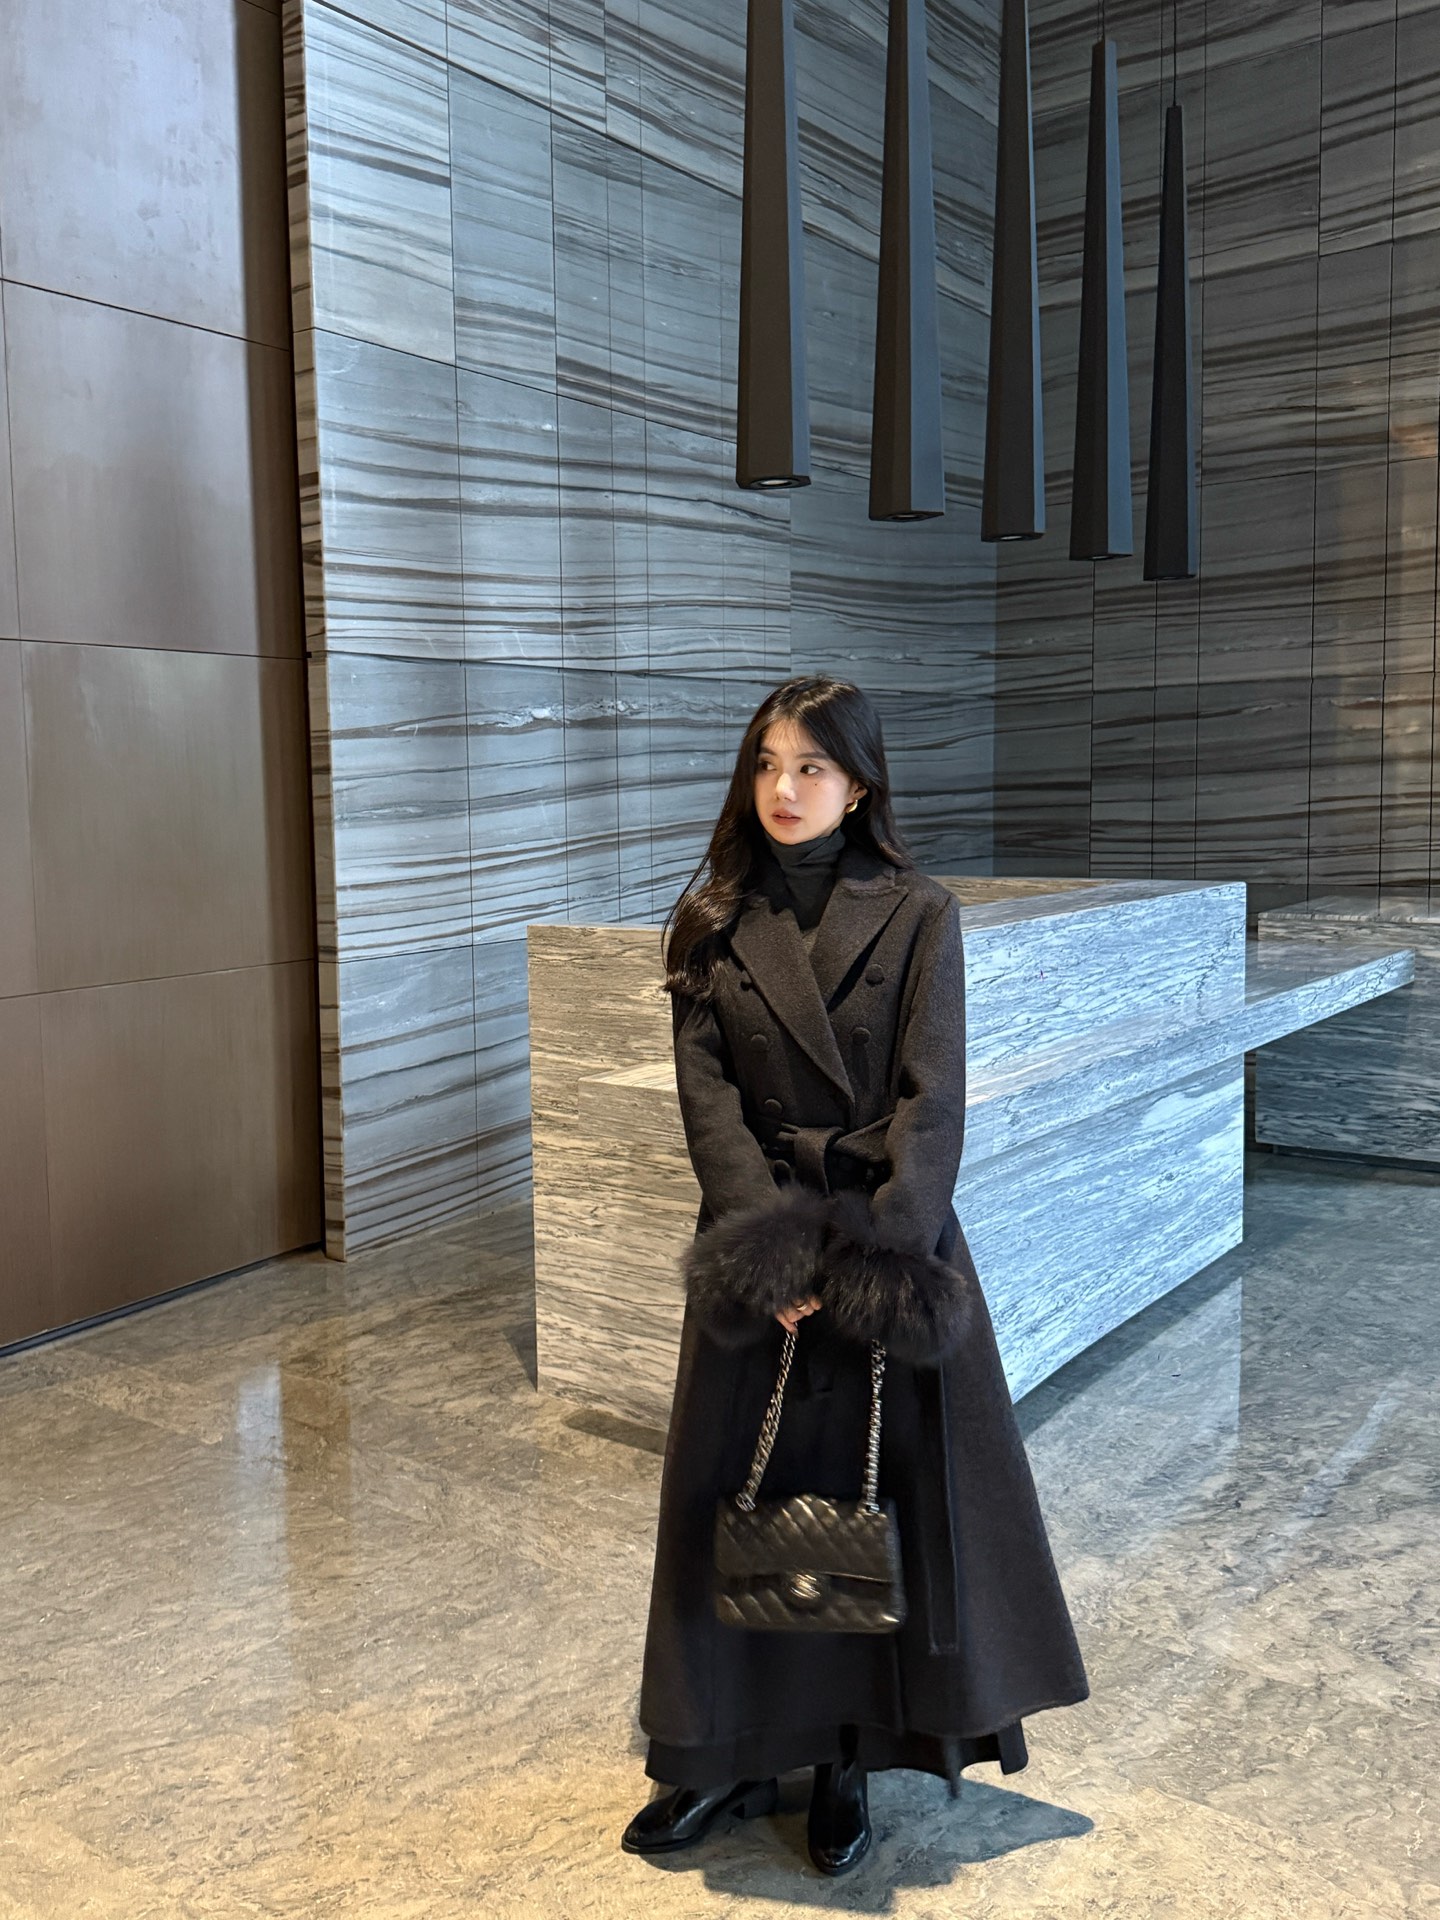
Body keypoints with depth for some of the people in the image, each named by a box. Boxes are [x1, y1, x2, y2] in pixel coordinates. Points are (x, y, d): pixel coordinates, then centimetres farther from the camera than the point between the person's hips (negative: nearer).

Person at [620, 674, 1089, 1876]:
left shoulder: (918, 917, -4)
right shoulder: (712, 921, 3)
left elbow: (933, 1097, -10)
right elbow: (707, 1093, -4)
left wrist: (886, 1246, -20)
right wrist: (771, 1244, -15)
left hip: (890, 1233, -2)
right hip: (759, 1238, 2)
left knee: (884, 1487, 5)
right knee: (736, 1490, 9)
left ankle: (850, 1763, 22)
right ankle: (732, 1753, 25)